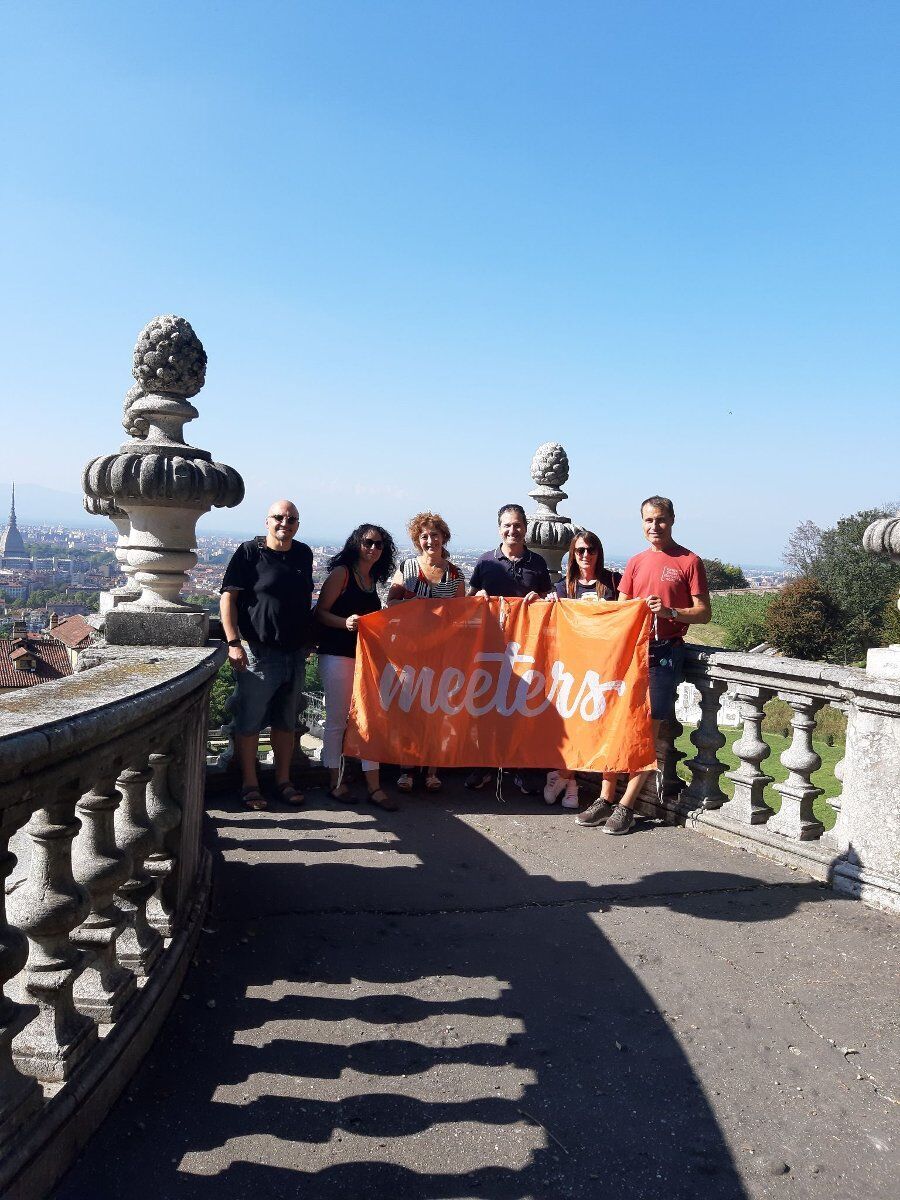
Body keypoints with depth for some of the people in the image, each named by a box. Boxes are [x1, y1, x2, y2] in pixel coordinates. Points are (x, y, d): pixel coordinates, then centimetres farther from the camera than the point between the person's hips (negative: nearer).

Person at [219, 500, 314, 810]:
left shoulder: (304, 554, 10)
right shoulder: (249, 552, -6)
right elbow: (228, 598, -9)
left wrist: (309, 639, 17)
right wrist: (233, 642, -17)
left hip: (295, 653, 5)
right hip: (257, 653, -5)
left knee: (286, 721, 13)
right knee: (249, 721, 1)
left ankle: (283, 780, 24)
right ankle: (250, 784, 13)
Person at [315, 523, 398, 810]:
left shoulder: (373, 579, 14)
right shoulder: (342, 573, -6)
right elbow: (320, 612, -10)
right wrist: (346, 622, -24)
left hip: (366, 654, 6)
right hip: (338, 655, -6)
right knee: (337, 719, 3)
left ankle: (374, 786, 8)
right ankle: (336, 782, 16)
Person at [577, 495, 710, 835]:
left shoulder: (689, 561, 1)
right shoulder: (635, 562, 15)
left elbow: (703, 613, -2)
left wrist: (669, 611, -18)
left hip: (665, 653, -4)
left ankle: (626, 806, 1)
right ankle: (606, 799, 9)